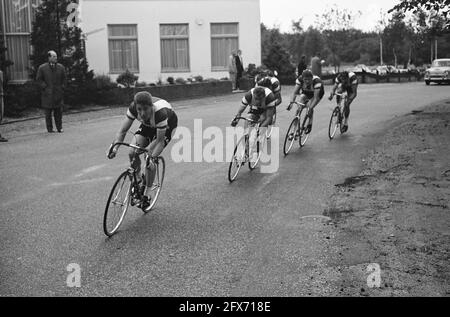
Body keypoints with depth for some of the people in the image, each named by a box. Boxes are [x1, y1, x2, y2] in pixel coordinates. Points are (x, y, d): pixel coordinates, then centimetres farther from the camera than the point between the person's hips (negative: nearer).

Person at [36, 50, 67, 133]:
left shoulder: (61, 67, 7)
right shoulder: (42, 68, 0)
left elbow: (64, 79, 16)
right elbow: (39, 79, 4)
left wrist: (62, 88, 7)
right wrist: (45, 87, -5)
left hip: (58, 93, 2)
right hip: (47, 93, -2)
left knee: (59, 111, 1)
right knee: (48, 112, 1)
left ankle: (59, 128, 10)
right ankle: (49, 128, 8)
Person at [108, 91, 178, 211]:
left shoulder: (160, 112, -42)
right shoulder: (133, 108, -30)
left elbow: (160, 140, -35)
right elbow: (123, 130, -25)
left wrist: (152, 157, -47)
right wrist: (115, 148, -39)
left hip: (167, 125, -4)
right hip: (148, 125, 5)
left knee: (150, 159, -18)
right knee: (132, 153, -14)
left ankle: (147, 194, 2)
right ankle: (138, 181, 14)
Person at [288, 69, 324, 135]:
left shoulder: (316, 81, -40)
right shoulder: (300, 80, -31)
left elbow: (316, 98, -43)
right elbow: (295, 93, -32)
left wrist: (311, 108, -52)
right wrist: (291, 102, -48)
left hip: (318, 92, -3)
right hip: (306, 92, 3)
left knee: (310, 107, -28)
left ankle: (310, 125, -4)